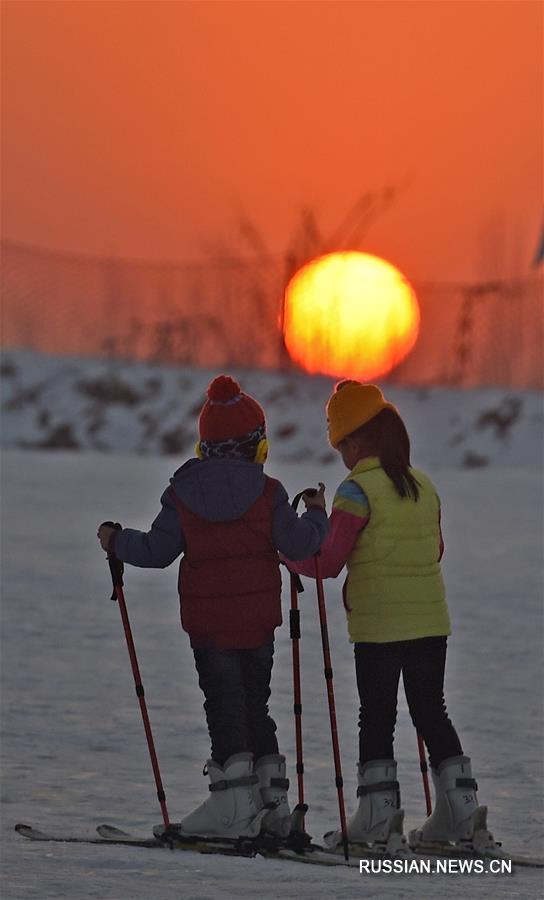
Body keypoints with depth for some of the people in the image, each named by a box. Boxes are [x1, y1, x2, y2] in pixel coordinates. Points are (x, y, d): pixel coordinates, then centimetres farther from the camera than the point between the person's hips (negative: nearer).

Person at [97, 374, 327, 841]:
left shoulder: (182, 494, -3)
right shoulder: (268, 493, -3)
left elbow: (157, 550, -2)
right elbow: (298, 544, -6)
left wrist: (117, 542, 15)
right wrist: (316, 516, 14)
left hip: (208, 622, -2)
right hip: (259, 619, 2)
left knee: (224, 705, 1)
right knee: (255, 704, 14)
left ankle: (236, 790, -10)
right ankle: (271, 795, 14)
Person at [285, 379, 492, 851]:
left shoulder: (357, 491, -12)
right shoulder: (425, 486, 7)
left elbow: (328, 561, -12)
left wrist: (287, 557, 5)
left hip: (378, 625, -6)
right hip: (431, 619, 6)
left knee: (377, 716, 2)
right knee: (431, 711, 12)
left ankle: (378, 811, 1)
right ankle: (459, 801, 10)